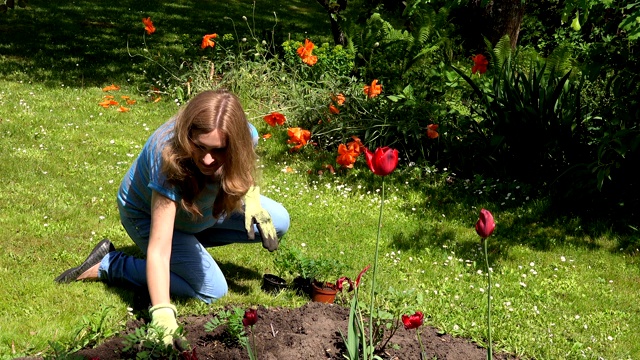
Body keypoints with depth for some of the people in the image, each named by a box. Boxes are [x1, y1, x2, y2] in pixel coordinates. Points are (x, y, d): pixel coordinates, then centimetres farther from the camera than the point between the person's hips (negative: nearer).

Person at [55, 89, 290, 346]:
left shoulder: (245, 135, -29)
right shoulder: (169, 162, -44)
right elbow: (158, 250, -45)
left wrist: (251, 193, -21)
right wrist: (162, 313, -55)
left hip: (201, 203, 6)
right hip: (148, 215, -6)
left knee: (278, 222, -3)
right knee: (212, 291, -15)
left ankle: (194, 242, 12)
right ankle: (108, 265, -4)